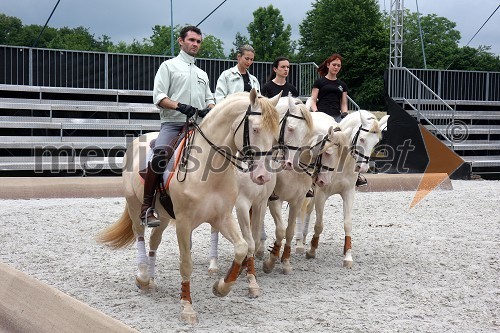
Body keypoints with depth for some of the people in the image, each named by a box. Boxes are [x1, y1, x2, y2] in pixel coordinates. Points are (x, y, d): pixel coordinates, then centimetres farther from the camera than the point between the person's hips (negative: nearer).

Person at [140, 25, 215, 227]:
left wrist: (209, 109, 0)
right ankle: (146, 207, -26)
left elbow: (209, 99, 25)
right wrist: (180, 107, -18)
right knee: (160, 155, -31)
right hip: (173, 123, -6)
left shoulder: (202, 74, 28)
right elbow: (159, 97, -1)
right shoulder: (169, 66, 10)